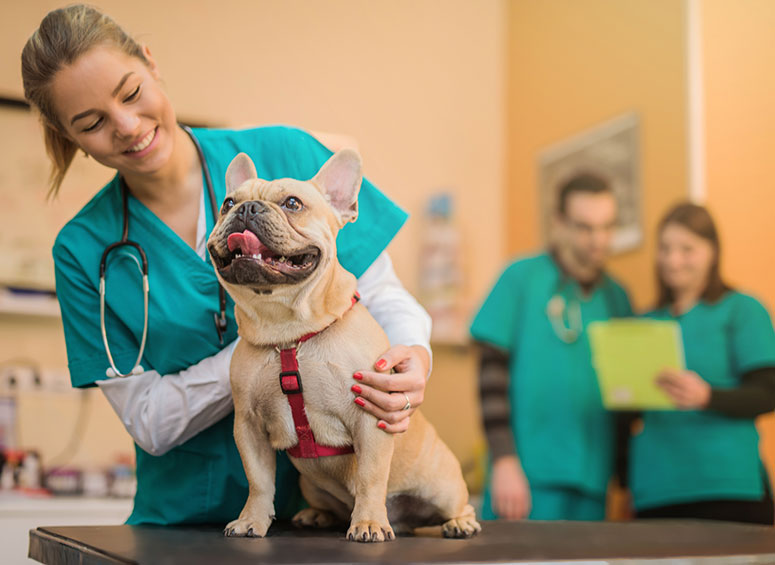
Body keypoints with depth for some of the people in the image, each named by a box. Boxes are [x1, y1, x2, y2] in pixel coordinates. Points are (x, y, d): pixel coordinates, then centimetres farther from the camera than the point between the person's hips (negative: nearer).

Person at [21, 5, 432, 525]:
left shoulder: (285, 155, -1)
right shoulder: (84, 249, 1)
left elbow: (383, 296, 2)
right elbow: (148, 422, -4)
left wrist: (414, 358, -21)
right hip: (186, 519, 1)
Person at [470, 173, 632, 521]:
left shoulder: (617, 297, 13)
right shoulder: (522, 278, 0)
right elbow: (492, 371, -6)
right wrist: (504, 462, -13)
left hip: (593, 486, 4)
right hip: (529, 479, -4)